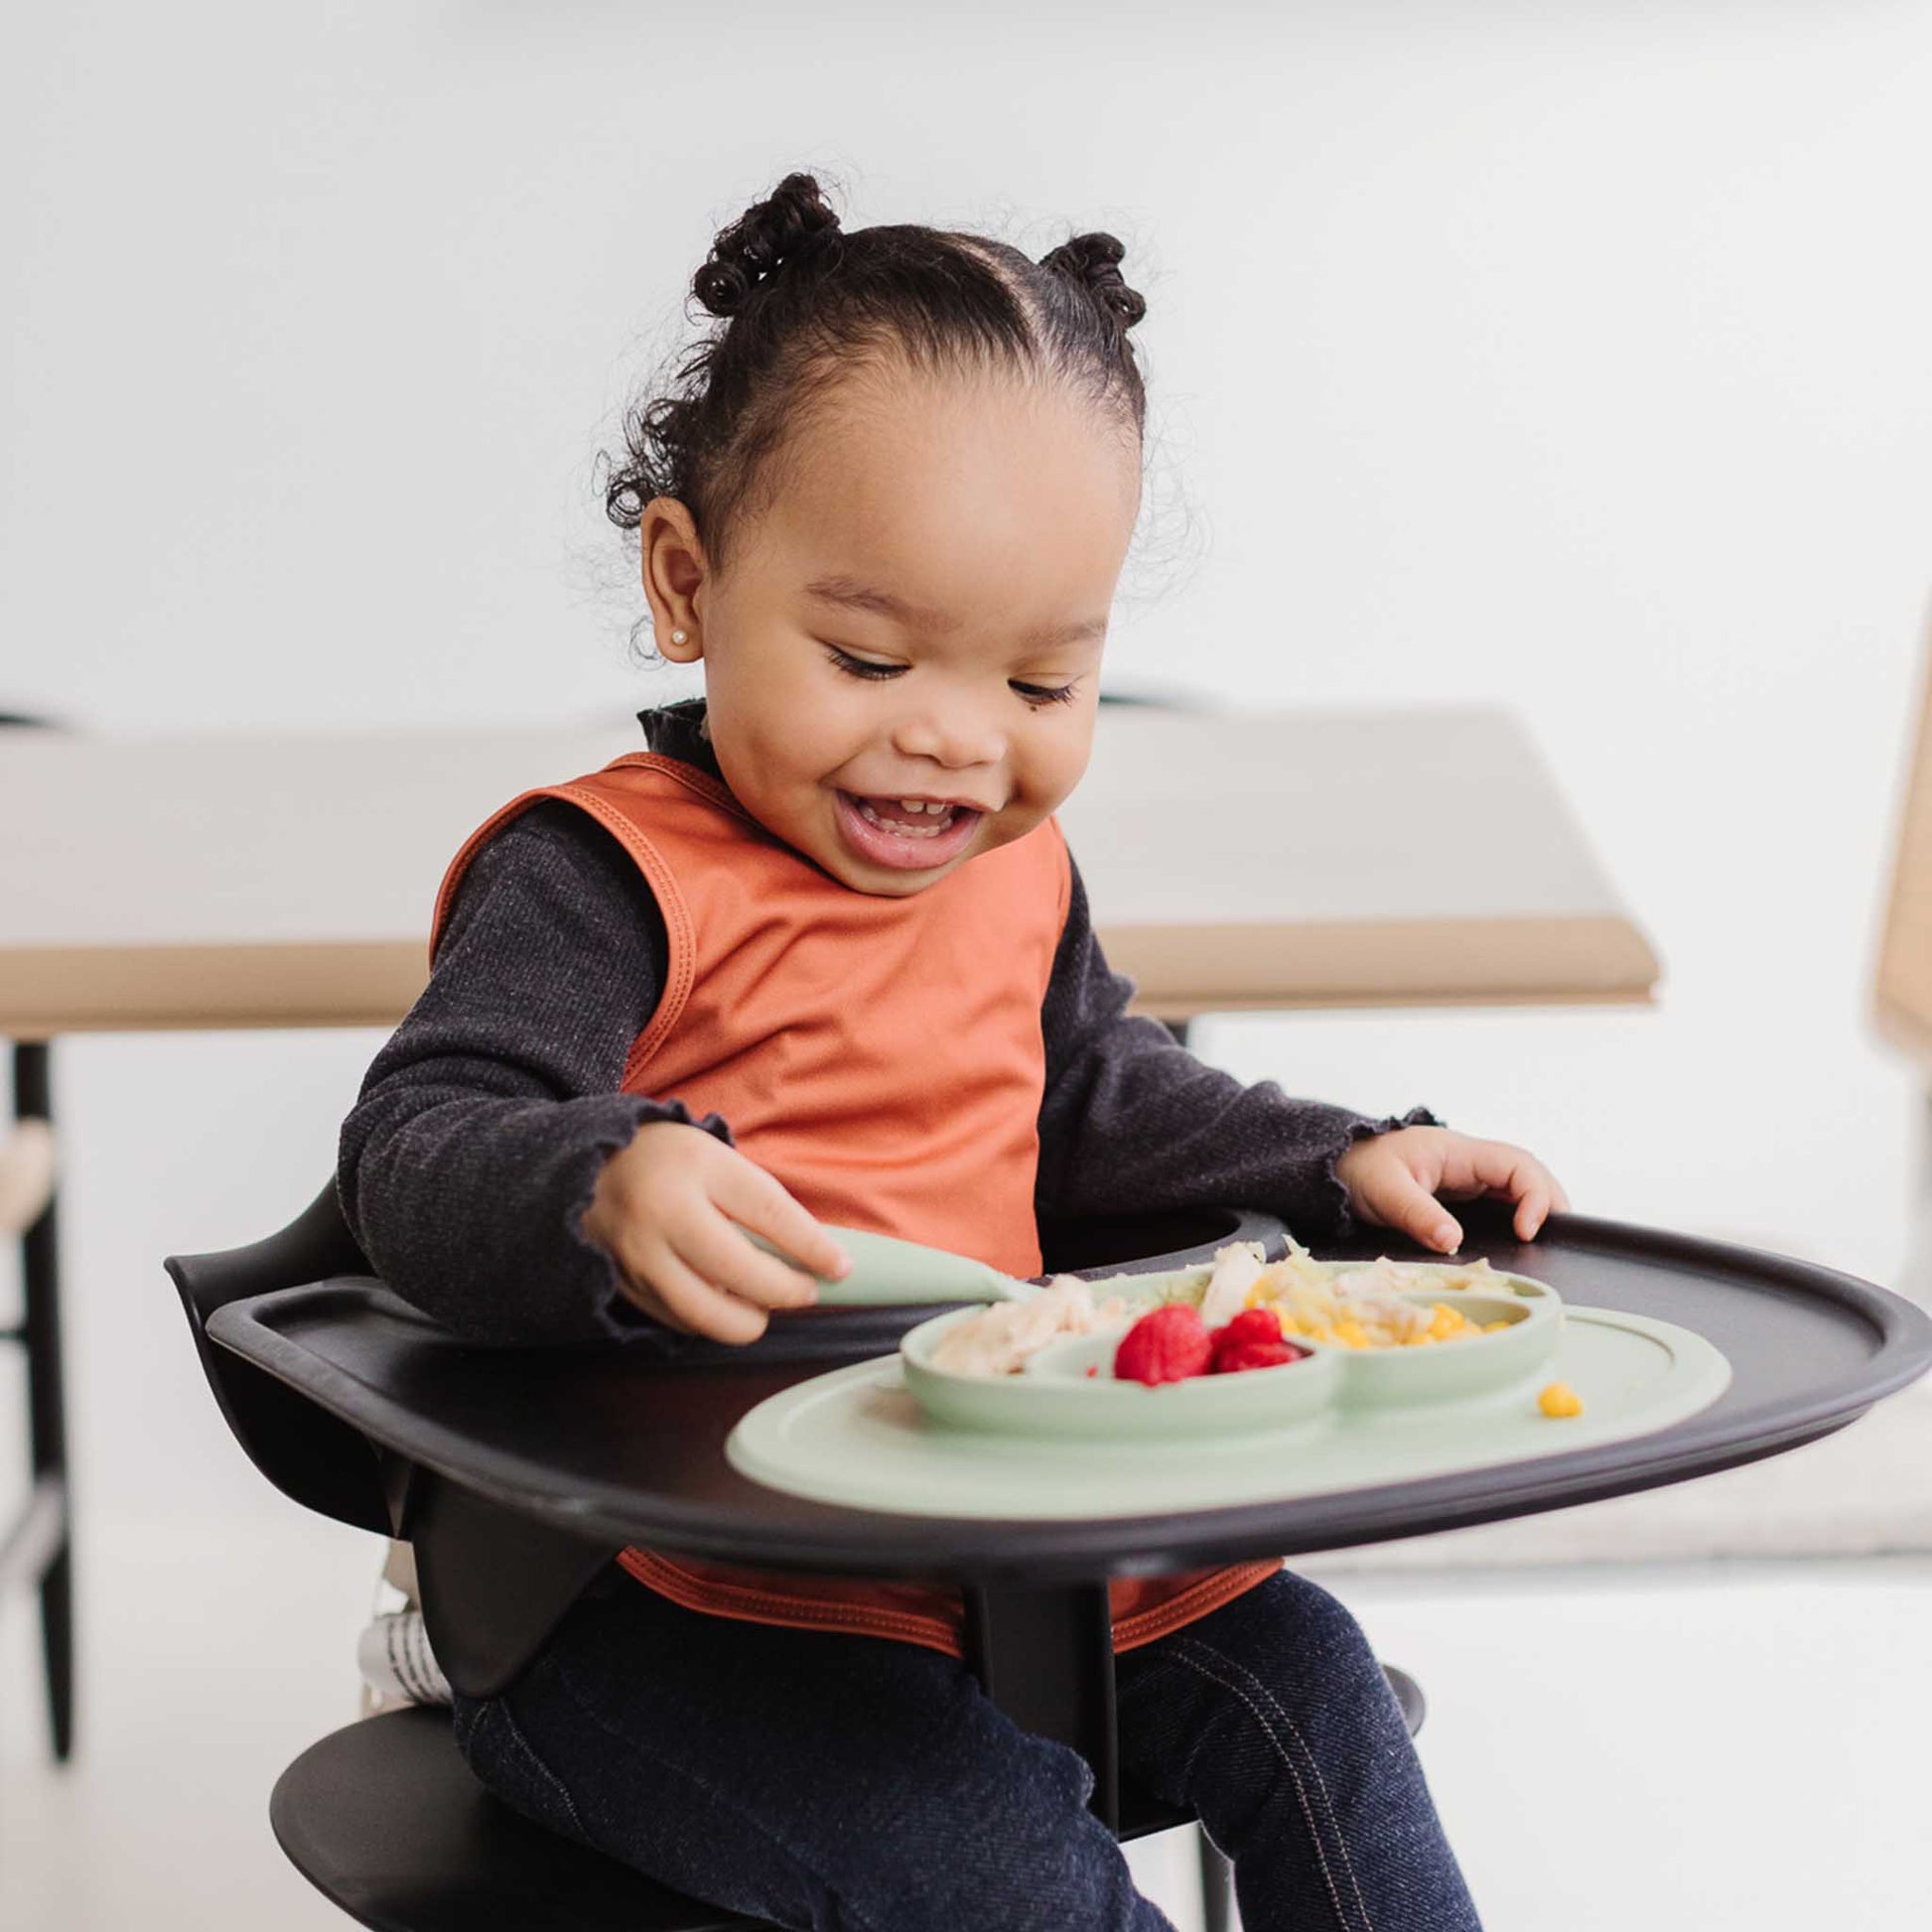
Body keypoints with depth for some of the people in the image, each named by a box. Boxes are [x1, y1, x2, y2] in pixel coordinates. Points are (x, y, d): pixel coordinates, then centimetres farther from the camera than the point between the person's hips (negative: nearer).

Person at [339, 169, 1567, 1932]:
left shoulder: (1014, 875, 10)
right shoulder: (603, 880, -16)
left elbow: (1095, 1099, 26)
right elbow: (415, 1150, -26)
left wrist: (1346, 1164, 15)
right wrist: (608, 1192, -48)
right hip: (660, 1597, -7)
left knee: (1305, 1681, 6)